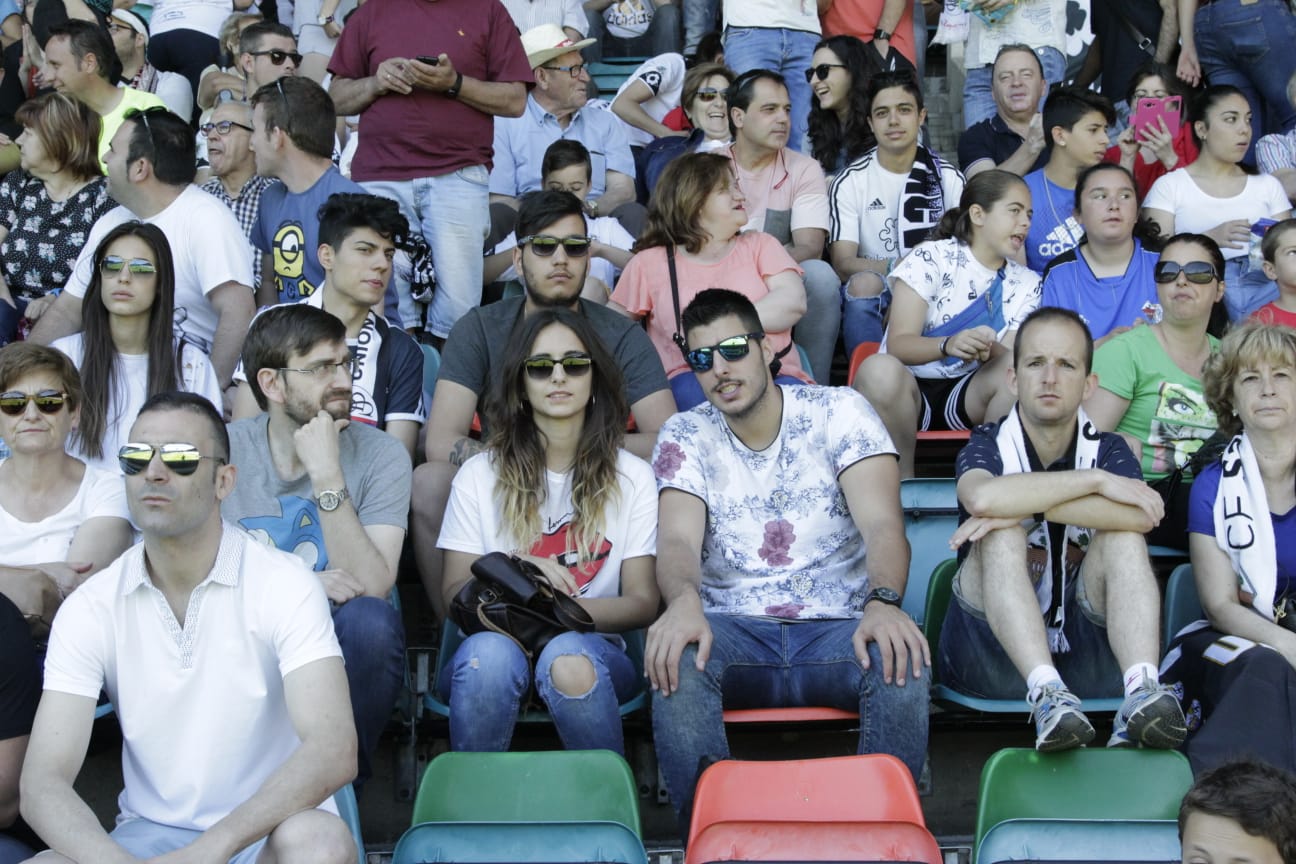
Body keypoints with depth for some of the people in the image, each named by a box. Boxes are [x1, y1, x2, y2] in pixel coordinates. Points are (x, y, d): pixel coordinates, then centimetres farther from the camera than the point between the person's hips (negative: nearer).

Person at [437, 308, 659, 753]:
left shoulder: (631, 477, 10)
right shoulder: (479, 475, 10)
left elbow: (642, 603, 3)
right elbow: (454, 596, 5)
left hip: (592, 647, 0)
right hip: (497, 642, 0)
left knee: (568, 657, -36)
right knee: (489, 651, -36)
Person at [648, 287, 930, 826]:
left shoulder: (839, 412, 3)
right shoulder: (684, 438, 7)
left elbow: (883, 524, -11)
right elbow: (677, 539, -10)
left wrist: (883, 603, -34)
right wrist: (685, 600, -37)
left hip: (837, 629, 0)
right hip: (732, 633, 1)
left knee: (903, 658, -33)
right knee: (673, 654, -33)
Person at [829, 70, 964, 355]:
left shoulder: (949, 178, 11)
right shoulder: (850, 182, 4)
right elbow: (842, 264, -7)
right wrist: (895, 266, -26)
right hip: (874, 295, -1)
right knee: (863, 283, -37)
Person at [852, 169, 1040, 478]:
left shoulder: (1026, 285, 11)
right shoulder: (930, 259, -3)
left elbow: (1012, 359, -3)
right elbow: (898, 344, -13)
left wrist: (991, 351, -27)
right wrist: (948, 345, -34)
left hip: (966, 396, 3)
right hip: (908, 388, -3)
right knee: (879, 369, -37)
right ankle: (902, 480, -19)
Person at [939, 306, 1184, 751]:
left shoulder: (1108, 450, 8)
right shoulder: (988, 445, 2)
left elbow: (1140, 516, -18)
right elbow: (982, 498, -26)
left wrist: (1026, 504, -23)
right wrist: (1095, 481, -19)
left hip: (1086, 656, 2)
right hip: (994, 657, -1)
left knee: (1122, 535, -18)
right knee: (1002, 532, -24)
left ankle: (1142, 691, -40)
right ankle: (1047, 697, -44)